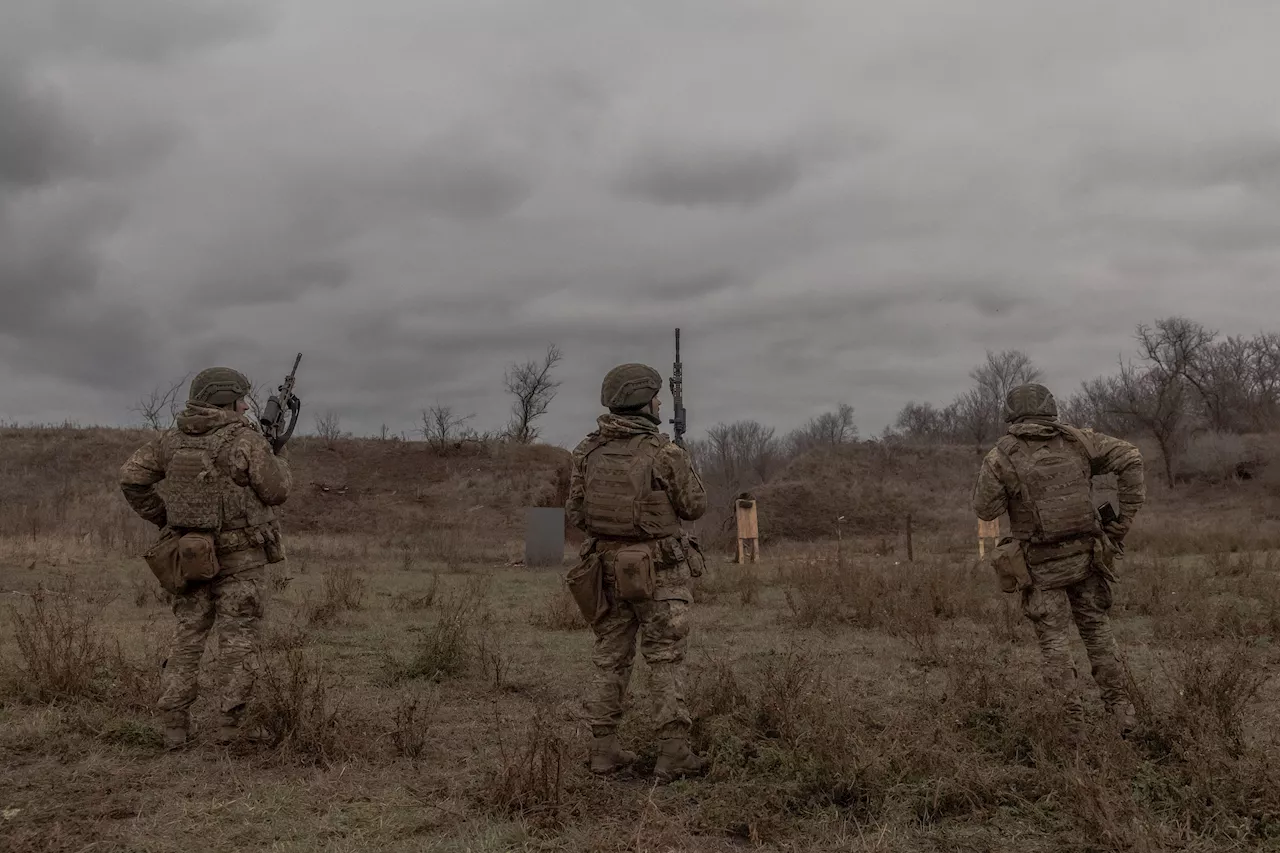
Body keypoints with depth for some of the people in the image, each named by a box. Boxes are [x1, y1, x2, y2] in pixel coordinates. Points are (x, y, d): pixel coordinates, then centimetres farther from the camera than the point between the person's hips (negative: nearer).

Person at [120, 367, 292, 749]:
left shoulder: (172, 439, 4)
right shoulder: (246, 441, -12)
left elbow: (131, 477, 2)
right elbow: (275, 492, -7)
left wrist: (162, 518, 11)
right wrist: (279, 462, 14)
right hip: (238, 558, -5)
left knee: (187, 637, 12)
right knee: (237, 641, 3)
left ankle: (175, 727, 9)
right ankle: (228, 728, 2)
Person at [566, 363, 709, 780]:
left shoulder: (588, 451, -1)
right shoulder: (663, 452, -14)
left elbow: (575, 514, 2)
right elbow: (694, 506, -4)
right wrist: (683, 467, 13)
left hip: (608, 566, 4)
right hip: (659, 572, -4)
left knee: (611, 659, 13)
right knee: (666, 659, 4)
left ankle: (604, 749, 15)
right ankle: (674, 753, 4)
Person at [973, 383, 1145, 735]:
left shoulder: (1001, 457, -9)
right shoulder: (1077, 440, 1)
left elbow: (985, 510, -6)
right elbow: (1130, 458, -5)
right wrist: (1125, 518, -3)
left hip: (1041, 564, -3)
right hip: (1085, 555, 3)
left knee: (1053, 637, 7)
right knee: (1095, 626, 18)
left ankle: (1073, 720, 3)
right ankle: (1120, 706, 15)